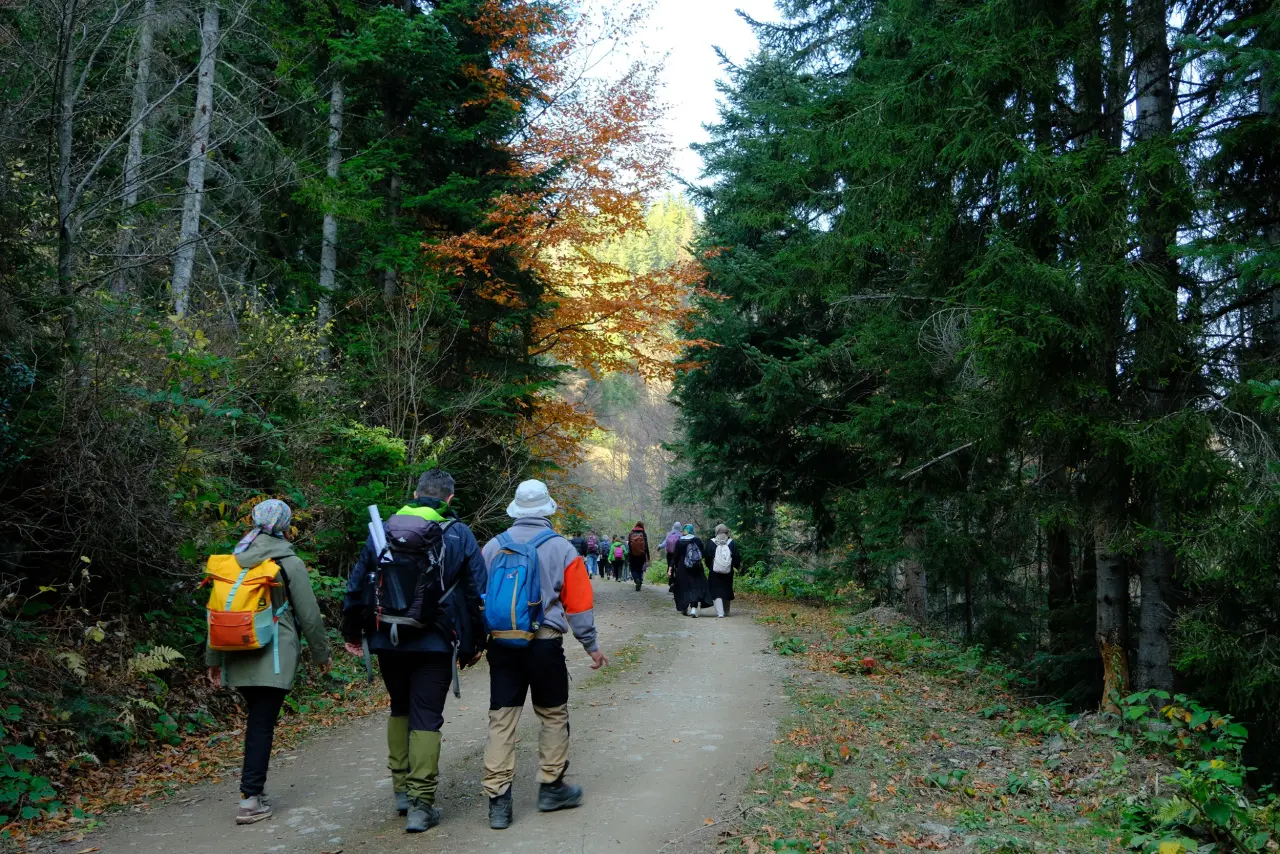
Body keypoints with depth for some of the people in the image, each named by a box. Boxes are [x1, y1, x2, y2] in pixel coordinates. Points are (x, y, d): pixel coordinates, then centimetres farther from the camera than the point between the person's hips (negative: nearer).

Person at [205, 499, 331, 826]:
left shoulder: (233, 561, 9)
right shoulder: (290, 563, -6)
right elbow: (309, 614, -3)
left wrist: (213, 658, 19)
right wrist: (321, 652, 9)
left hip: (238, 656, 5)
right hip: (274, 657, -5)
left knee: (256, 720, 16)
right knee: (263, 724, -2)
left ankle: (254, 788, 20)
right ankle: (250, 799, -3)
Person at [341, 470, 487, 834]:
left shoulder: (382, 531, 5)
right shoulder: (459, 535, -3)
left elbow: (357, 583, 9)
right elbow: (477, 592, -2)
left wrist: (351, 632, 20)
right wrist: (475, 642, 8)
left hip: (387, 640, 3)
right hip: (435, 643, -3)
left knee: (400, 709, 21)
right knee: (426, 718, 3)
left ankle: (401, 789, 25)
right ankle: (420, 804, 2)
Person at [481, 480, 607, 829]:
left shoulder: (493, 546, 5)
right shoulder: (562, 549, -3)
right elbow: (578, 604, -1)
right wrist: (592, 646, 8)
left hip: (500, 643, 3)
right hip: (544, 643, -2)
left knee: (501, 720, 5)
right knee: (554, 716, 14)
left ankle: (498, 800, 4)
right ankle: (551, 787, 24)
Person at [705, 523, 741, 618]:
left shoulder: (711, 543, -6)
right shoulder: (732, 543, -3)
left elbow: (706, 557, -1)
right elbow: (737, 557, 1)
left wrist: (710, 567, 16)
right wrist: (737, 566, 19)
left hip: (714, 572, -2)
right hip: (728, 573, 2)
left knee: (716, 592, 1)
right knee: (727, 591, 17)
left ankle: (720, 612, -12)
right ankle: (726, 611, 27)